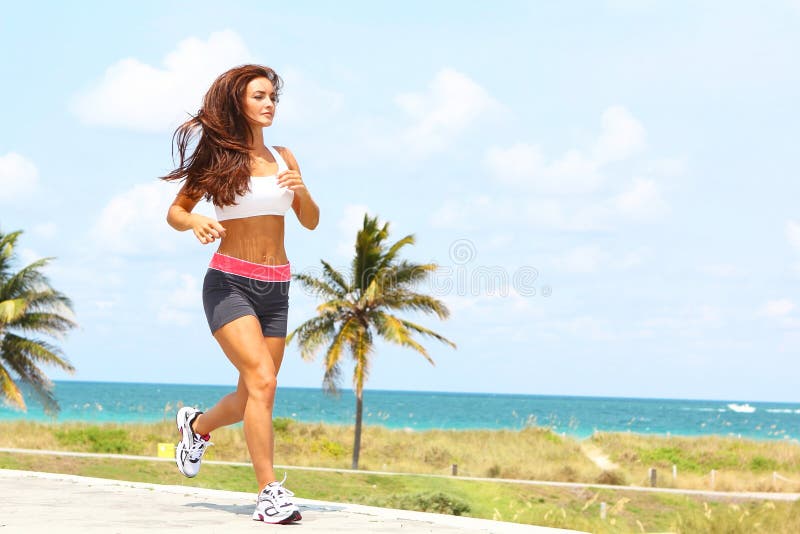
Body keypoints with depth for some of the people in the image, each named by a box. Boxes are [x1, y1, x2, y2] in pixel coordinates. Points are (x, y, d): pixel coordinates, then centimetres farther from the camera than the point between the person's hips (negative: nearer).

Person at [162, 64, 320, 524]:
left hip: (275, 287, 5)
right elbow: (175, 212, 3)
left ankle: (197, 425, 41)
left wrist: (302, 191, -6)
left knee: (255, 395, 9)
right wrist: (195, 222, -19)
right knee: (262, 381, -20)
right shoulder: (220, 157, -1)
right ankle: (270, 493, -17)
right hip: (229, 282, -5)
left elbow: (312, 222, 14)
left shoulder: (283, 158, 11)